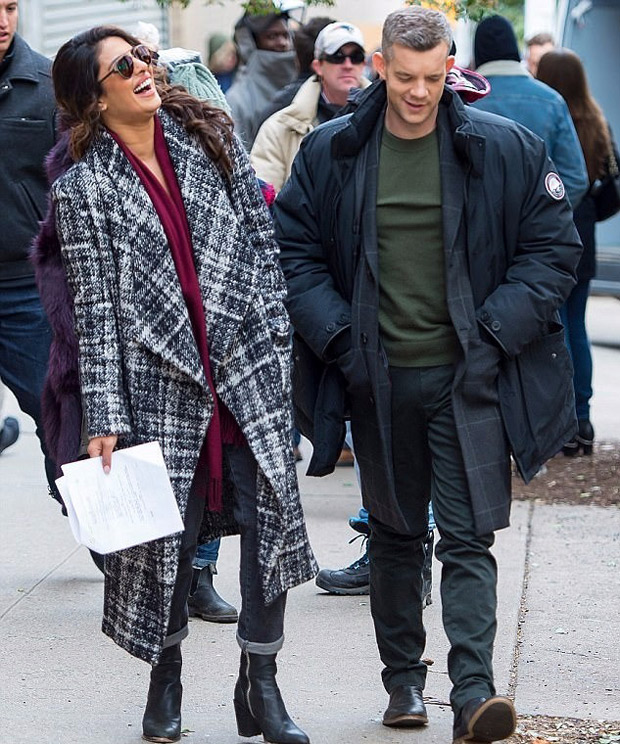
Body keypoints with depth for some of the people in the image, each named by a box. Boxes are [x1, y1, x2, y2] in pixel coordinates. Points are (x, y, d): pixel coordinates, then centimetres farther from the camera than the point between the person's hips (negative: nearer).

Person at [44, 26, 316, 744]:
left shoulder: (209, 137, 8)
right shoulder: (83, 186, -2)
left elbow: (260, 239, 11)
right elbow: (95, 307, -4)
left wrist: (277, 337, 5)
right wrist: (103, 416, -8)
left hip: (248, 367, 2)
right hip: (160, 380, -2)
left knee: (271, 518, -2)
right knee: (166, 532, 4)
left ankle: (259, 685, 9)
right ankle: (166, 677, 25)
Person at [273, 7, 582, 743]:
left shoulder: (506, 149, -3)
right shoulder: (330, 152, 0)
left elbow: (554, 248, 2)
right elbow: (293, 253, 6)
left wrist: (494, 331, -7)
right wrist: (339, 337, -5)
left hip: (468, 377, -2)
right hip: (377, 377, 2)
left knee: (468, 536, -8)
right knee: (394, 533, 13)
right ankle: (403, 678, 26)